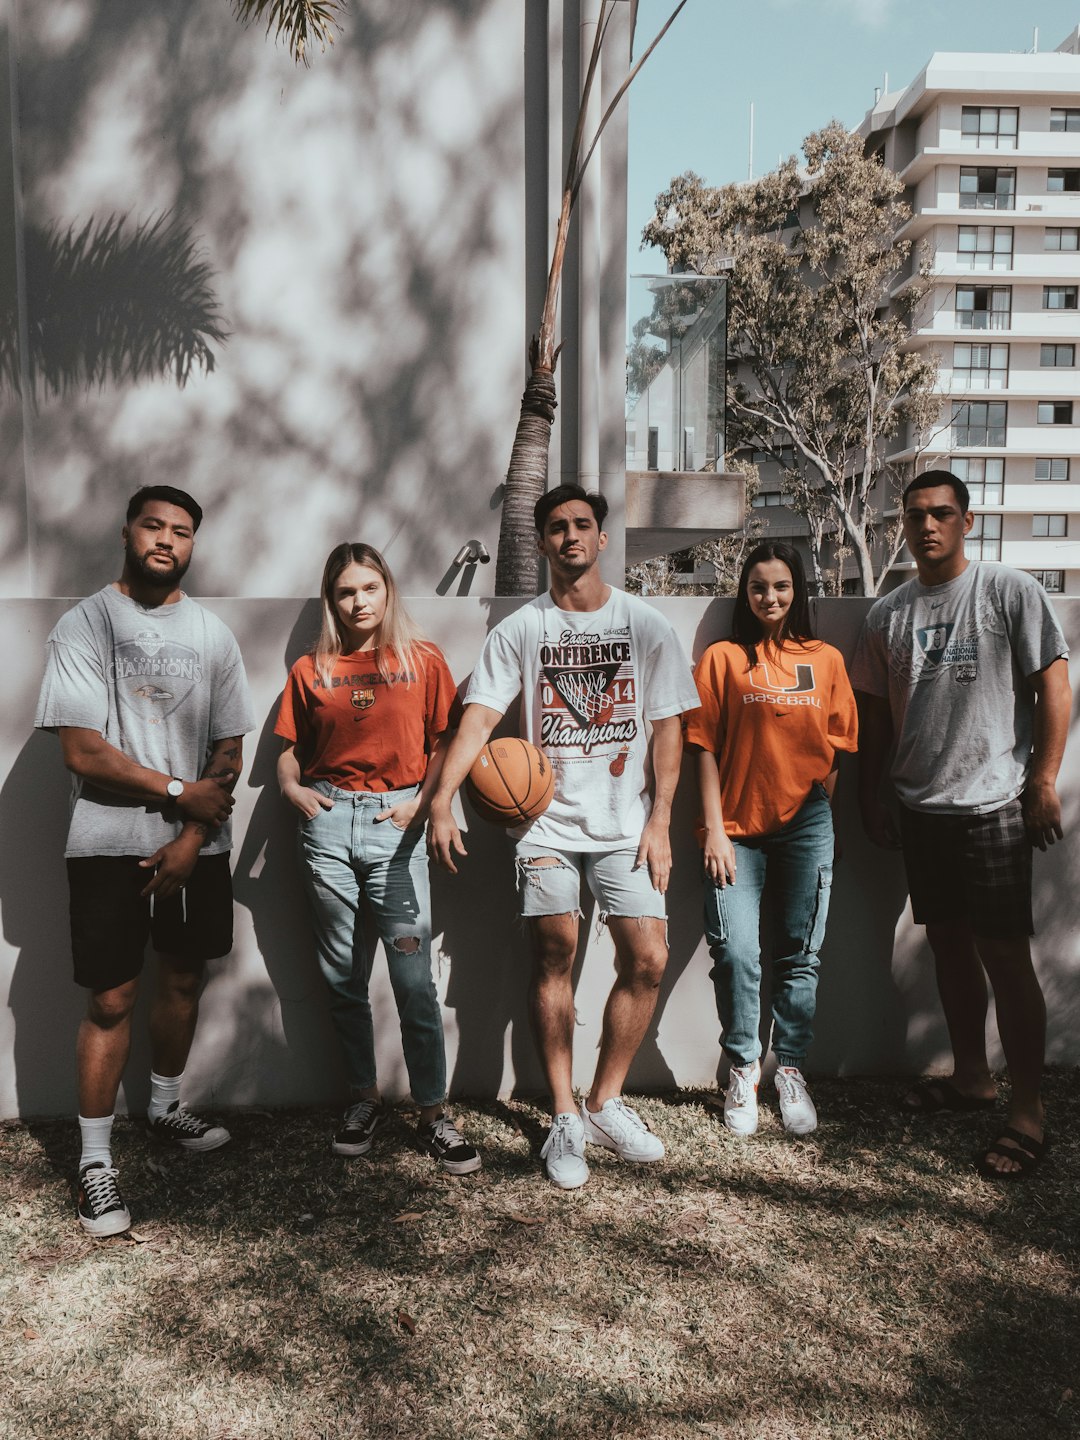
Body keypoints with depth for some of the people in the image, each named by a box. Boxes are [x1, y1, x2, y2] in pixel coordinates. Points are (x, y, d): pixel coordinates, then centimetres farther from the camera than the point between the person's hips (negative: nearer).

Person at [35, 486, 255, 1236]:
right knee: (112, 998, -1)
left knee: (184, 978, 15)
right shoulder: (85, 625, -5)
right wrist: (181, 791, -11)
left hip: (198, 844, 4)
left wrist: (192, 839, -7)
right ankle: (95, 1160, 13)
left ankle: (166, 1107, 37)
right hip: (111, 844, -4)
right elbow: (83, 751, -12)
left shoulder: (212, 633, 6)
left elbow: (230, 750, 4)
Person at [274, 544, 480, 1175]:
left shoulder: (424, 660, 6)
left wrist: (424, 803, -8)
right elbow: (289, 750, 16)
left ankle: (435, 1113, 7)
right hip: (327, 821, 3)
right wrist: (293, 788, -3)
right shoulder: (310, 670, 11)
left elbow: (445, 742, 5)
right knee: (343, 975, 9)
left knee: (414, 977, -5)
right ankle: (366, 1099, 25)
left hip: (395, 822, -2)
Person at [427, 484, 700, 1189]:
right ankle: (565, 1119, 14)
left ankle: (606, 1102, 17)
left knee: (648, 961, -3)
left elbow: (667, 728, 4)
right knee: (554, 958, 0)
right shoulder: (520, 630, 3)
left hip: (626, 822, 1)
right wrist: (441, 803, -19)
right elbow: (479, 718, -6)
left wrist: (659, 821, -2)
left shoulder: (646, 624, 4)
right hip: (547, 819, -1)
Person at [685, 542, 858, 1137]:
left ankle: (790, 1069, 23)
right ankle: (743, 1068, 13)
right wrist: (714, 831, -6)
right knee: (735, 951, -8)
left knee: (798, 954, 7)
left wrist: (824, 823, 5)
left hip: (805, 826, 2)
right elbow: (706, 750, -1)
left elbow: (834, 749, 11)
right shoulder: (722, 659, 2)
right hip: (737, 829, -2)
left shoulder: (826, 660, 8)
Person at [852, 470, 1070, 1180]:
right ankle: (972, 1077, 30)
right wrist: (872, 795, 13)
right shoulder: (888, 613, 10)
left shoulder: (1010, 591, -3)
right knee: (949, 945, 14)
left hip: (992, 803, -5)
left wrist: (1043, 782, -10)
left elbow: (1053, 685, -5)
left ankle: (1028, 1114, 7)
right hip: (921, 807, 5)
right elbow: (877, 711, 15)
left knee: (1006, 955, -4)